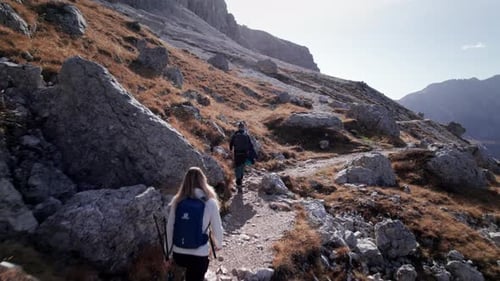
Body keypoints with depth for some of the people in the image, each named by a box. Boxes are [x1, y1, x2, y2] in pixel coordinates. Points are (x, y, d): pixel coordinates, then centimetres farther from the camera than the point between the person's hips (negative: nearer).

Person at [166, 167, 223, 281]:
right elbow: (217, 229, -4)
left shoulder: (177, 201, -4)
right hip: (199, 255, -3)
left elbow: (170, 228, 2)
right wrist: (218, 245, 17)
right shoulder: (210, 203, -12)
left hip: (178, 254, 3)